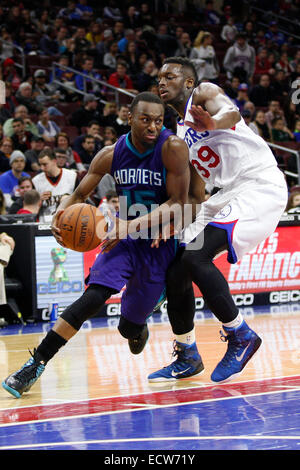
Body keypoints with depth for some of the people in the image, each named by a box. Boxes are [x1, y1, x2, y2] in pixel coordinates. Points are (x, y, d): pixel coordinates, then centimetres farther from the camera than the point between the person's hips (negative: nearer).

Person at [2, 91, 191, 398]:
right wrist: (59, 216, -23)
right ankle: (36, 364, -23)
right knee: (95, 296, -24)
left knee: (130, 327, 4)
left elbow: (178, 202, -22)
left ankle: (137, 328, 45)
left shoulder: (173, 148, -20)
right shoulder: (111, 155, -8)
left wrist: (134, 225, -32)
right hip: (124, 234, 2)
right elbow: (79, 195, 0)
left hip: (159, 241, -2)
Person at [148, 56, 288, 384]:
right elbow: (196, 194, 23)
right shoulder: (181, 133, 22)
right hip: (228, 195, 9)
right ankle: (186, 357, 19)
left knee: (195, 256, -24)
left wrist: (214, 122, -49)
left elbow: (232, 113, -26)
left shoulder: (203, 93, -2)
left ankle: (241, 336, -10)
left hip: (260, 187, -9)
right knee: (176, 268, 5)